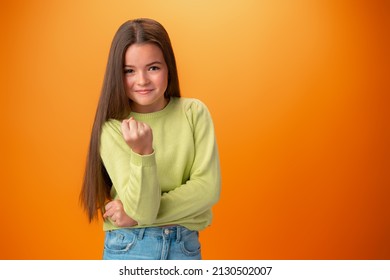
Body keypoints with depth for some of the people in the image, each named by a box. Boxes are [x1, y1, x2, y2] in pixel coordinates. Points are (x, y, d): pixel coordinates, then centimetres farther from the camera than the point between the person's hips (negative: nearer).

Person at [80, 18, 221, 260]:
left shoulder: (194, 112, -6)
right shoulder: (112, 128, -10)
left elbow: (208, 188, -10)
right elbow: (141, 209, -16)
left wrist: (137, 213, -14)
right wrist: (142, 153, -32)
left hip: (186, 247, 1)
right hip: (128, 249, -1)